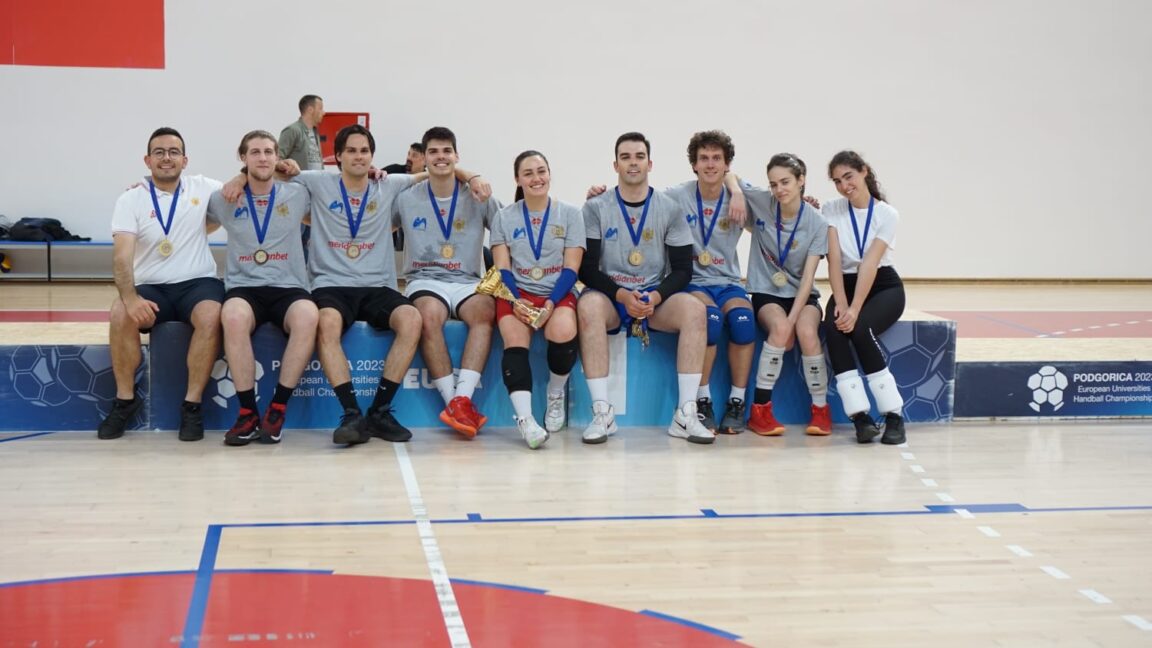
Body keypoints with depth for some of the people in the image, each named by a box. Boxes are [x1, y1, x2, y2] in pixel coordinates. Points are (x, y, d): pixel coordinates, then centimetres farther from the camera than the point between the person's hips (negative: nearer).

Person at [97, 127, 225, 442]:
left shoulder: (203, 188, 5)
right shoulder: (130, 200, -1)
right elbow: (122, 256, -13)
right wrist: (130, 297, -31)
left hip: (197, 283, 0)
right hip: (151, 287, 0)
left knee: (210, 316, -34)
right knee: (120, 315, -31)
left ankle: (192, 404, -21)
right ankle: (125, 399, -10)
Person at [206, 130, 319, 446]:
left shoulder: (298, 195, 10)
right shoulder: (225, 200, 10)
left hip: (289, 288, 0)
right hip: (243, 288, 0)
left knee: (308, 316, -36)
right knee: (233, 316, -37)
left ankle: (277, 410, -25)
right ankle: (248, 412, -27)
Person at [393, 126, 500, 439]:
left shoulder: (478, 198, 10)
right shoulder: (407, 199, 10)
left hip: (467, 281, 1)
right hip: (424, 281, 0)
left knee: (484, 309, -36)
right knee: (429, 314, -37)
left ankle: (462, 400, -41)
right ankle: (453, 400, -33)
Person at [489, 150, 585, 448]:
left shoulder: (570, 214, 8)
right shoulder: (504, 217, 12)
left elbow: (571, 268, 1)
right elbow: (502, 268, 3)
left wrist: (551, 304, -16)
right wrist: (516, 301, -17)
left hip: (557, 293, 0)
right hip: (517, 293, 1)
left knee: (563, 332, -33)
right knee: (515, 340, -31)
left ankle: (556, 393, -4)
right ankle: (525, 419, -41)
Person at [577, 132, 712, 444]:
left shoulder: (669, 209, 6)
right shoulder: (596, 208, 3)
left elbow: (682, 268, 4)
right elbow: (587, 268, -2)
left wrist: (656, 297, -16)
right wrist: (622, 295, -18)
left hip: (656, 297, 2)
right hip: (611, 295, -1)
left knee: (694, 309, -29)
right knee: (588, 305, -36)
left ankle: (685, 415, -29)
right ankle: (602, 413, -35)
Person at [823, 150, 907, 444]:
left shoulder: (887, 214, -8)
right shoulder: (832, 211, 0)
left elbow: (869, 265, -20)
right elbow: (834, 260, -11)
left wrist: (855, 309, -30)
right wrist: (841, 303, -24)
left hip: (883, 287, -2)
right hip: (846, 285, 2)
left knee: (860, 329, -33)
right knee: (833, 329, -31)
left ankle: (893, 415, -26)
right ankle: (859, 415, -32)